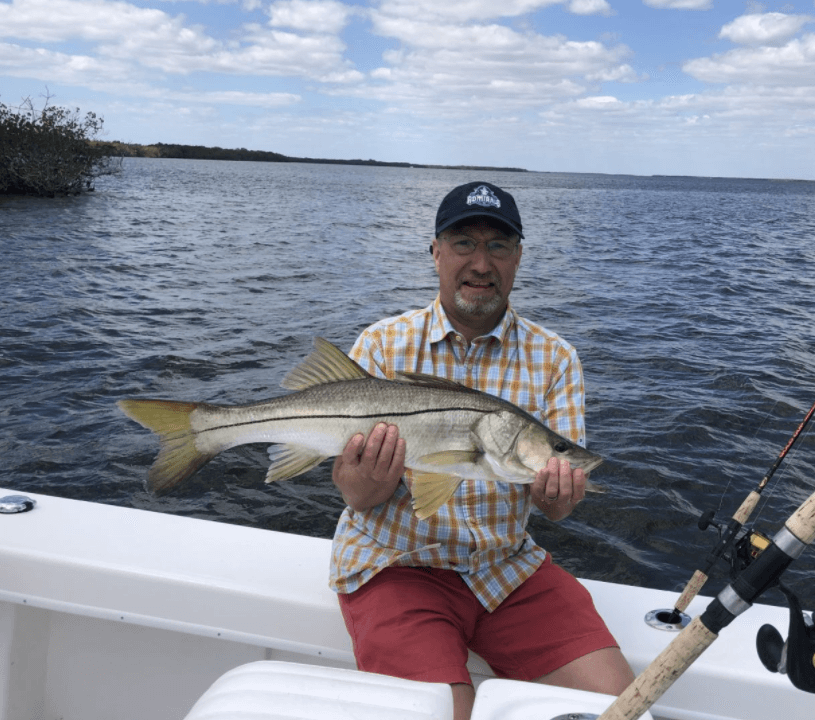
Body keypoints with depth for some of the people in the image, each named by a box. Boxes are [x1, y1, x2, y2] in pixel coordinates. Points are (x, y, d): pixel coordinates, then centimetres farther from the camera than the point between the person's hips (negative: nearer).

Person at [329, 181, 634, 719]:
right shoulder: (384, 344, -4)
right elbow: (355, 495, -7)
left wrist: (557, 491, -30)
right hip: (396, 562, -2)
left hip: (508, 565, 3)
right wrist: (370, 481, -32)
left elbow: (558, 506, -5)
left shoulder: (554, 359, 1)